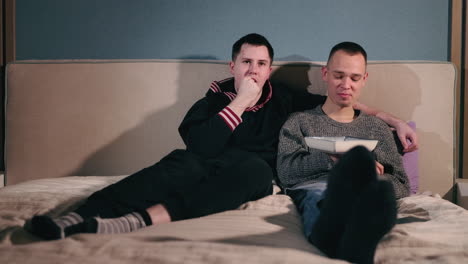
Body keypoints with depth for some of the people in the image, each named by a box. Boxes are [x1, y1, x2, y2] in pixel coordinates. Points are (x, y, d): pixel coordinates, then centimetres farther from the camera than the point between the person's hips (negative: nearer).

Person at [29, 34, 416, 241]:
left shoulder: (283, 100, 16)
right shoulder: (216, 98, 12)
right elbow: (198, 145, -7)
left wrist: (391, 118, 12)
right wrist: (240, 102, -6)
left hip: (253, 180, 1)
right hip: (206, 169, 0)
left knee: (255, 166, -34)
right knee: (182, 163, -34)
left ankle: (141, 219, -49)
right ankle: (83, 216, -53)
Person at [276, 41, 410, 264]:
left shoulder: (377, 128, 32)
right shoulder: (299, 122, 26)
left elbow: (402, 185, 20)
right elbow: (286, 172, 8)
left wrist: (363, 173, -2)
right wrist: (332, 159, -7)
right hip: (313, 190, 0)